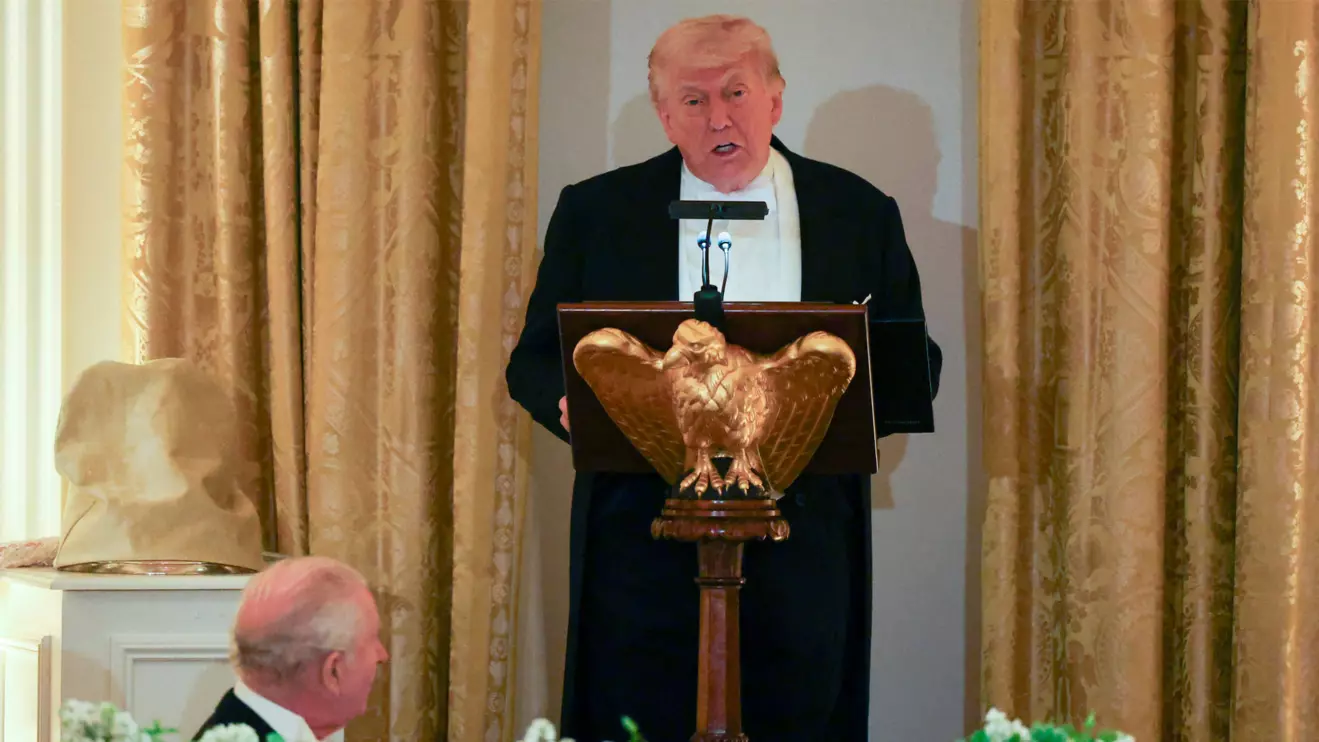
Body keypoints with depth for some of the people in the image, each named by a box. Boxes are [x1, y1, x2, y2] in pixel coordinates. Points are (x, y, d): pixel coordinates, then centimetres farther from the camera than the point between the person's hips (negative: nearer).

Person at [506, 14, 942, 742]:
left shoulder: (859, 214, 8)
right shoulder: (597, 212, 8)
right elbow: (535, 361, 9)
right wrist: (575, 402, -14)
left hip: (802, 541, 1)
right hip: (645, 538, 0)